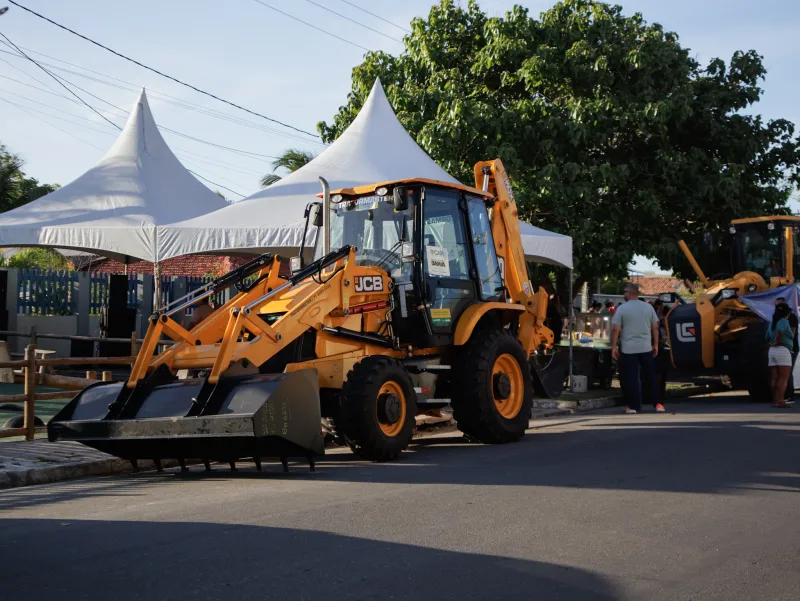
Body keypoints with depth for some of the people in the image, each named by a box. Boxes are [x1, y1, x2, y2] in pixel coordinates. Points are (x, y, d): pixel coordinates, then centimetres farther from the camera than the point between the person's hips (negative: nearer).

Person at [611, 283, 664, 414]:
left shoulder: (622, 308, -6)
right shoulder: (648, 307, 5)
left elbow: (615, 329, -9)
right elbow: (655, 327, 7)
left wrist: (614, 346, -3)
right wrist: (655, 344, 14)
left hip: (628, 349, -3)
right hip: (646, 348, 3)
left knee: (631, 378, 1)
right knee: (650, 377, 12)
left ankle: (634, 406, 1)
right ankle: (657, 404, 10)